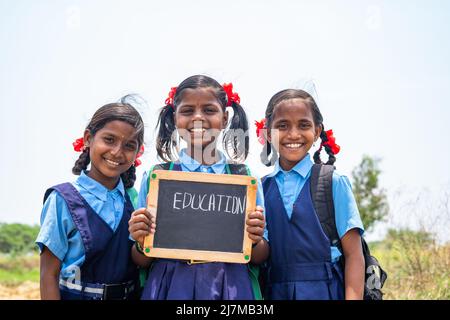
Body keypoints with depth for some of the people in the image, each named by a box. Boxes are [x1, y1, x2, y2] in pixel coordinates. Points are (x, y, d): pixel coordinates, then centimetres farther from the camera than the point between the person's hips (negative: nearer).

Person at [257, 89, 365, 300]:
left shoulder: (334, 184, -4)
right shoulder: (260, 188, 3)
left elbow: (353, 254, -7)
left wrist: (353, 297, -15)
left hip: (325, 291, -2)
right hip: (274, 292, 2)